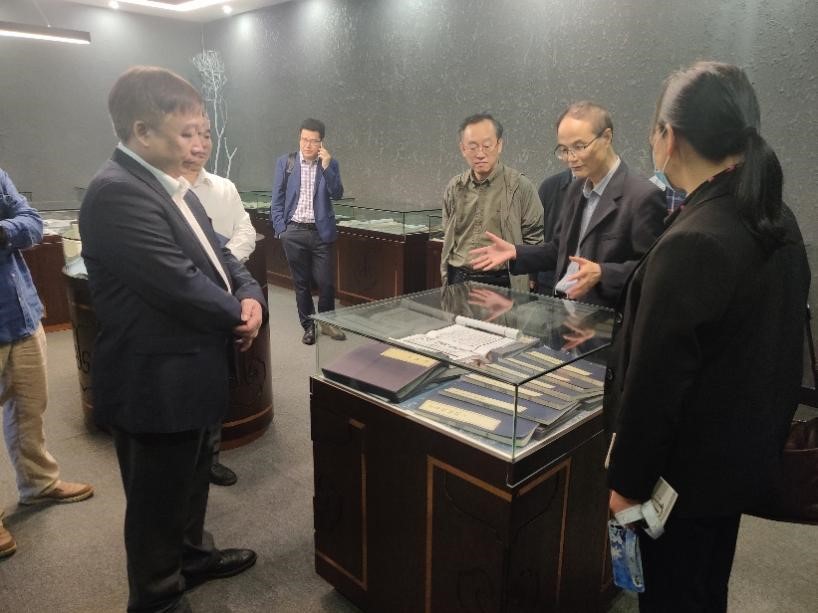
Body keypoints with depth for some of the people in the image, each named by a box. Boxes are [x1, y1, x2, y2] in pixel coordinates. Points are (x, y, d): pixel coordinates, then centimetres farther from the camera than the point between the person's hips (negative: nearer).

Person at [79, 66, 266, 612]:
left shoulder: (173, 186, 8)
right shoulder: (118, 192, -24)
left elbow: (218, 255, 10)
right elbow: (179, 285, -29)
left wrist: (251, 296, -11)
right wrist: (238, 317, -12)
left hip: (189, 374, 10)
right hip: (155, 384, -9)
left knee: (192, 480, 27)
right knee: (158, 503, 12)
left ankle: (193, 556, 50)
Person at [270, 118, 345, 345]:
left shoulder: (330, 163, 4)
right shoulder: (285, 162, 3)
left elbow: (337, 194, -8)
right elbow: (277, 199, 3)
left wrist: (326, 166, -16)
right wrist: (280, 229, -4)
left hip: (321, 232, 0)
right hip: (294, 232, 0)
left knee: (326, 282, 2)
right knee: (301, 282, 8)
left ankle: (327, 322, 26)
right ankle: (308, 326, 23)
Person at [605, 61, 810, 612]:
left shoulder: (692, 243, -28)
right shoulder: (778, 220, 0)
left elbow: (655, 381, -24)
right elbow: (764, 343, 9)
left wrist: (628, 480, -13)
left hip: (689, 468, -8)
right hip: (747, 452, 8)